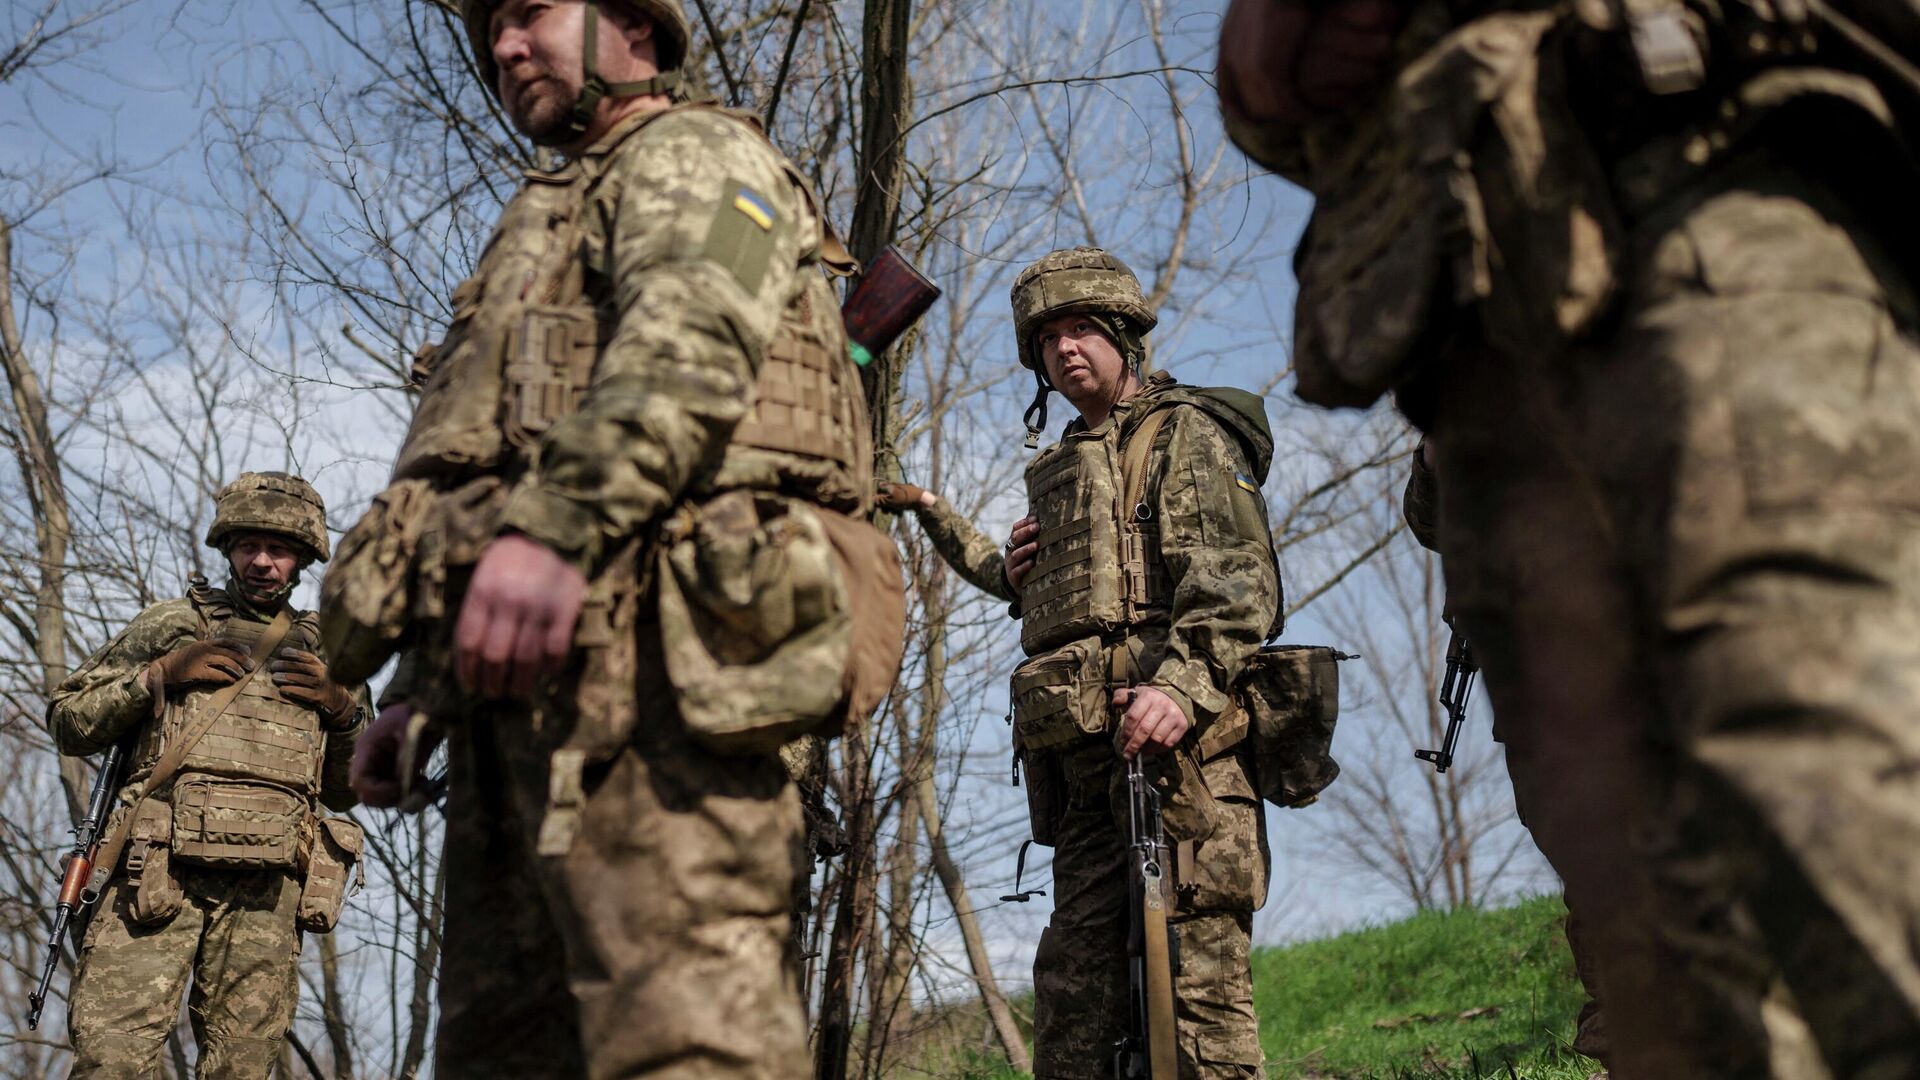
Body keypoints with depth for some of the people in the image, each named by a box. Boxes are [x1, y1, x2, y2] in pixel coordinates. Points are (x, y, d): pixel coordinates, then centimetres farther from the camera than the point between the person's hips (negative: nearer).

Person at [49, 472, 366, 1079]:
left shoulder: (323, 657, 23)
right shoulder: (171, 624, 19)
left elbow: (347, 792, 25)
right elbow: (68, 722, 14)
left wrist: (346, 707, 7)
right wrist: (159, 674, 1)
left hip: (267, 890, 2)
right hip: (159, 869, -1)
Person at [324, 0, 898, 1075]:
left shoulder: (696, 152, 10)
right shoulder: (552, 230, 38)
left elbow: (691, 341, -14)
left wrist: (554, 524, -29)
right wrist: (417, 691, 25)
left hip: (635, 648, -10)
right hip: (520, 674, 10)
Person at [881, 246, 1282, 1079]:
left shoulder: (1187, 433, 6)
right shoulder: (1060, 468, 28)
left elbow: (1239, 582, -9)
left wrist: (1182, 684, -25)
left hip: (1171, 736, -8)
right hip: (1081, 758, 8)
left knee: (1197, 972, -13)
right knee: (1075, 983, 5)